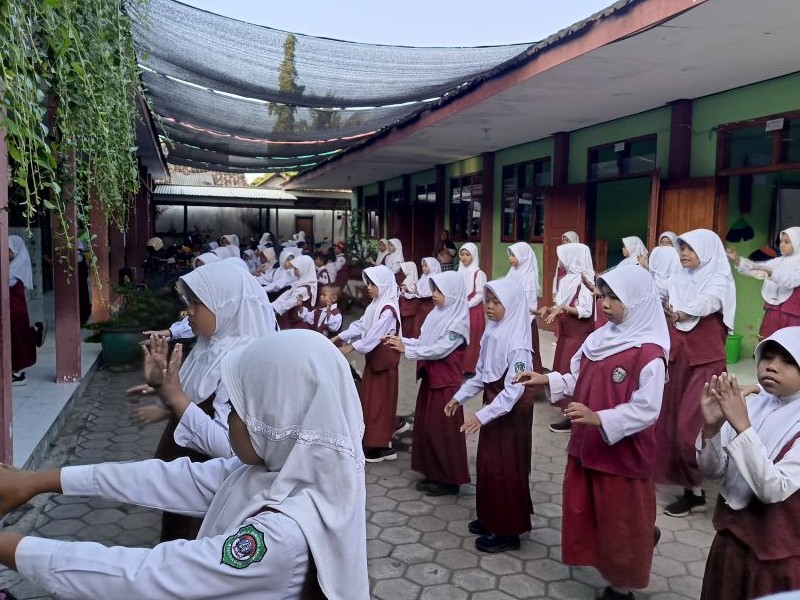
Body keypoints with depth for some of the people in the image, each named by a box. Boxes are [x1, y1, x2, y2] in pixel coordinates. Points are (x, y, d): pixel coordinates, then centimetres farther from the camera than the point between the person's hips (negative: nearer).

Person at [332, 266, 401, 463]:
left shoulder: (388, 309, -20)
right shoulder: (375, 305, 11)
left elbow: (375, 334, -26)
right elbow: (361, 325, 11)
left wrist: (350, 347, -28)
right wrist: (338, 337, 4)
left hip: (384, 359, -9)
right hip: (374, 356, 9)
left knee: (380, 401, -2)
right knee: (369, 399, 13)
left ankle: (384, 446, 7)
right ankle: (373, 440, 22)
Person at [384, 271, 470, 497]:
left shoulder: (458, 321, -15)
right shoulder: (437, 314, 8)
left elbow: (440, 349, -22)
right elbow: (423, 341, 11)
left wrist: (406, 350, -20)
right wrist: (402, 340, -4)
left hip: (446, 381, -8)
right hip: (429, 378, 8)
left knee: (443, 429, -1)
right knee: (425, 426, 12)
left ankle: (449, 479, 12)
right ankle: (432, 473, 25)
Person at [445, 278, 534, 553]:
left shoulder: (517, 343, -23)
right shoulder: (492, 332, 3)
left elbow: (514, 389, -27)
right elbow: (481, 373, 12)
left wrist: (482, 416, -30)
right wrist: (459, 397, 10)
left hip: (511, 412, -8)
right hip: (493, 406, 8)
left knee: (506, 468, 2)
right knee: (488, 464, 17)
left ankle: (508, 531, 16)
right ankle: (492, 519, 33)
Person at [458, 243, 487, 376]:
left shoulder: (478, 273, -10)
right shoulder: (460, 271, 9)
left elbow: (480, 295, -12)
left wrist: (466, 305, -16)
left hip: (474, 310, -6)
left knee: (473, 341, 0)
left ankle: (472, 369, 7)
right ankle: (462, 367, 16)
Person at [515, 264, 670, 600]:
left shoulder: (649, 353, -20)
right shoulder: (599, 338, 3)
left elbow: (646, 410, -25)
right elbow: (578, 380, 11)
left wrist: (598, 418, -34)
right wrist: (545, 380, -4)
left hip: (623, 455, -7)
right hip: (586, 446, 7)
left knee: (620, 527, 12)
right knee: (585, 518, 19)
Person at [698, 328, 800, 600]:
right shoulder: (753, 406, -4)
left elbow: (774, 490, -28)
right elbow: (713, 471, -4)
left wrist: (742, 427, -33)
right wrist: (711, 427, -22)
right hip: (732, 537, 5)